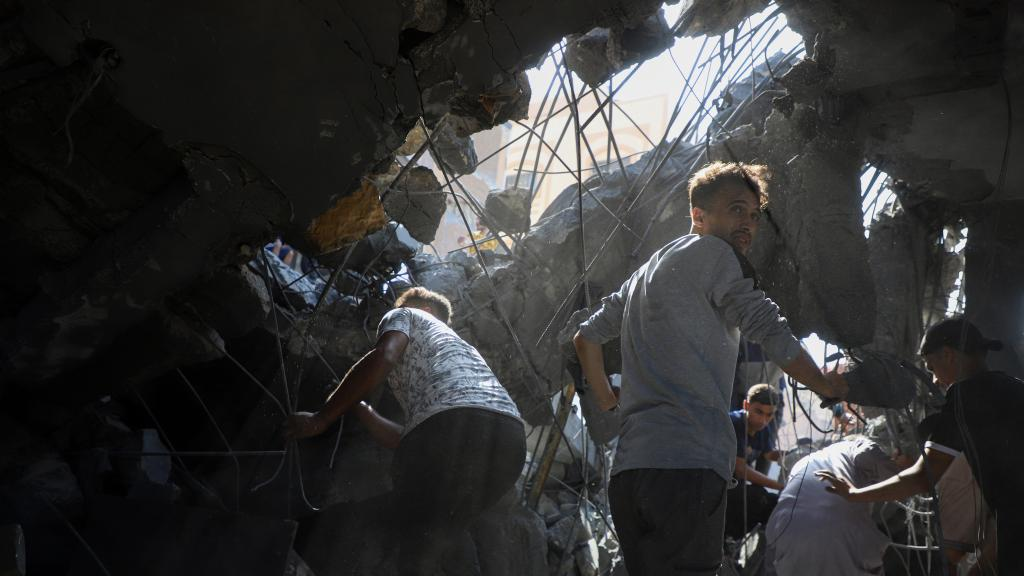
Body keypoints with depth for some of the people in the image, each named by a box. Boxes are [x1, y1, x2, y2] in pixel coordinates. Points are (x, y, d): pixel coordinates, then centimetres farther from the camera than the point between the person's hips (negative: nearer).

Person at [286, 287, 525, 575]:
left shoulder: (403, 316, 27)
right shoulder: (459, 345, 45)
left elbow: (382, 357, 2)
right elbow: (411, 441, 38)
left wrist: (321, 419, 8)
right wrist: (357, 406, 46)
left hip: (453, 427, -7)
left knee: (415, 545, -3)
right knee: (444, 538, 21)